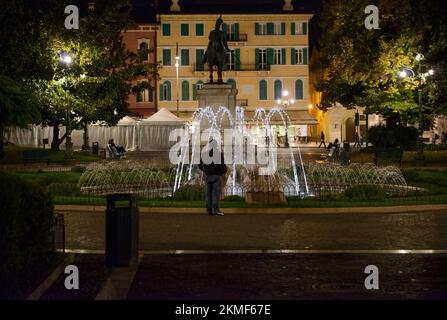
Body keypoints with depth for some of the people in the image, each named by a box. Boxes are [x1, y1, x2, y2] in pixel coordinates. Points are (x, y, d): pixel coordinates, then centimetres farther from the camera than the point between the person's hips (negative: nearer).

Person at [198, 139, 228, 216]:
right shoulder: (219, 153, -8)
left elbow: (200, 166, 9)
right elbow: (222, 165, -15)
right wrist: (225, 170, 7)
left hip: (207, 176, 4)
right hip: (217, 176, -4)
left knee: (209, 193, 8)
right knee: (216, 193, -4)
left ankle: (209, 210, 7)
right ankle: (216, 210, -9)